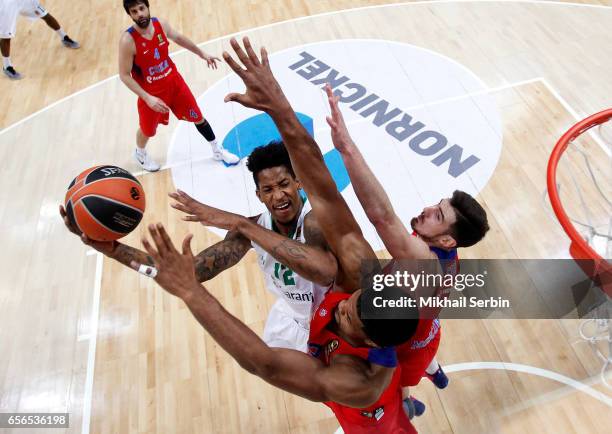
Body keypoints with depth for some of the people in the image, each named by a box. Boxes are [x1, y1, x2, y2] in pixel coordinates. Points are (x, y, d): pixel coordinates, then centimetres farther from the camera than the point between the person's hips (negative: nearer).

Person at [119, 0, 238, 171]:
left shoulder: (161, 24, -10)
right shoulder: (128, 40, -25)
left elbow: (178, 38, 12)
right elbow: (124, 75, -20)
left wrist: (202, 54, 18)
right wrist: (148, 98, -28)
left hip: (174, 82, 4)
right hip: (151, 93, -4)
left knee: (198, 117, 11)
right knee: (147, 130, 16)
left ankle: (218, 150, 31)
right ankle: (140, 153, 50)